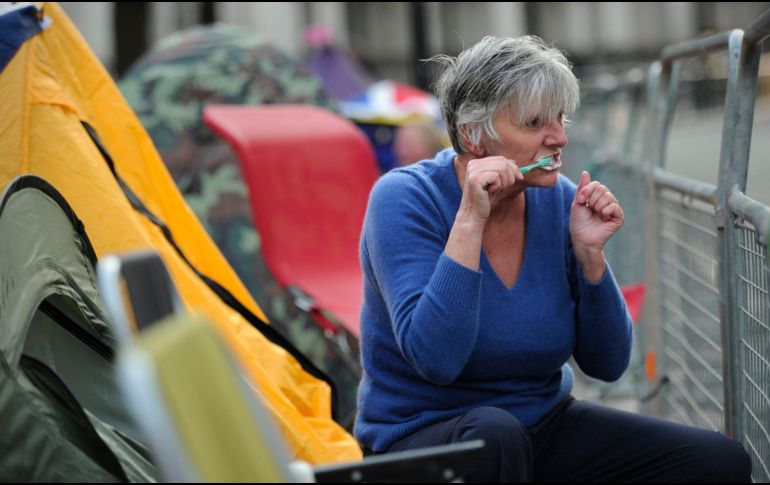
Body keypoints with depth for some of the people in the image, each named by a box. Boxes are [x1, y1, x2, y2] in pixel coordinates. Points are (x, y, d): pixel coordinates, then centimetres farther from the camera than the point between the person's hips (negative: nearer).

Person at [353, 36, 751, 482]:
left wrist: (590, 254, -15)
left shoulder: (560, 201, -2)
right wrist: (471, 219, -31)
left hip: (545, 426, 5)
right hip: (421, 437, -4)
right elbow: (435, 359, -29)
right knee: (494, 432, -39)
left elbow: (607, 364, -1)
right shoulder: (404, 198, -16)